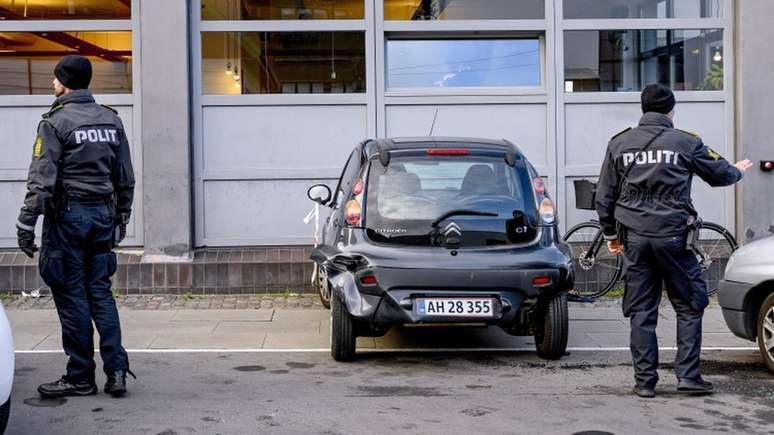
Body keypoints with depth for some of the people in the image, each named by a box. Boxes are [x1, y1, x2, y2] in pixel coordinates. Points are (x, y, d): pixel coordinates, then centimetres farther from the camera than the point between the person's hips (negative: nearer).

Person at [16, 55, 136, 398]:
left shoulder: (55, 121, -9)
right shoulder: (111, 120, 10)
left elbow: (42, 180, -14)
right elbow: (125, 179, 13)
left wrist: (26, 224, -11)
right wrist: (121, 218, 21)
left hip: (67, 215, -5)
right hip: (102, 214, 6)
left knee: (72, 296, 1)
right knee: (100, 292, 10)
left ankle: (81, 377, 6)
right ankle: (116, 369, 4)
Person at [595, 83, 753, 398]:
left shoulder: (619, 144, 7)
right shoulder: (685, 143, -1)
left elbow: (604, 196, 10)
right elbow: (720, 174, 13)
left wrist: (610, 234, 21)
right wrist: (738, 171, 36)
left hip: (634, 238, 3)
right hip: (673, 236, -3)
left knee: (641, 313, 7)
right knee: (689, 306, 10)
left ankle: (645, 382, 9)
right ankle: (688, 375, 6)